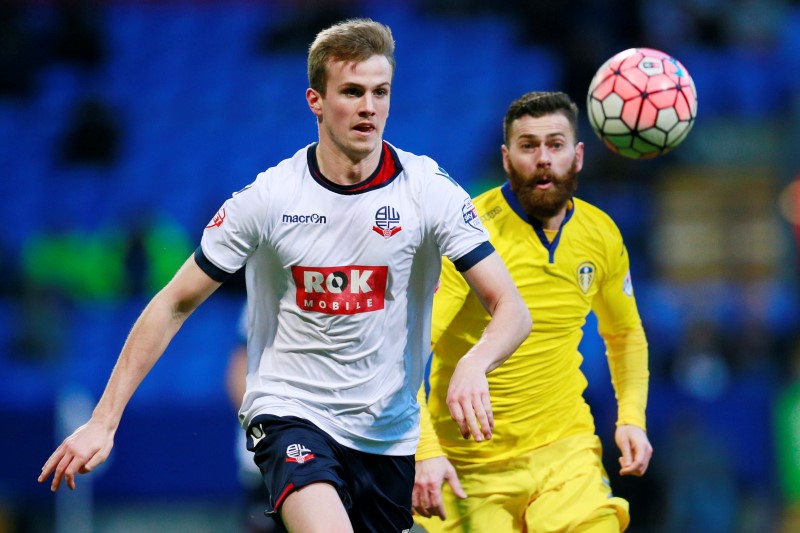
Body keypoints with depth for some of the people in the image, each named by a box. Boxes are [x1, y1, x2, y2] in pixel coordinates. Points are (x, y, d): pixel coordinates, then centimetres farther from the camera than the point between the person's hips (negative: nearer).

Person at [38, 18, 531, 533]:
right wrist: (103, 421, -5)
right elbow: (174, 305, -1)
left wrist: (474, 364, -30)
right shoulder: (267, 197, -8)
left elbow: (512, 309, -8)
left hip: (393, 432, 3)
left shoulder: (430, 189, -6)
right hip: (289, 412, -3)